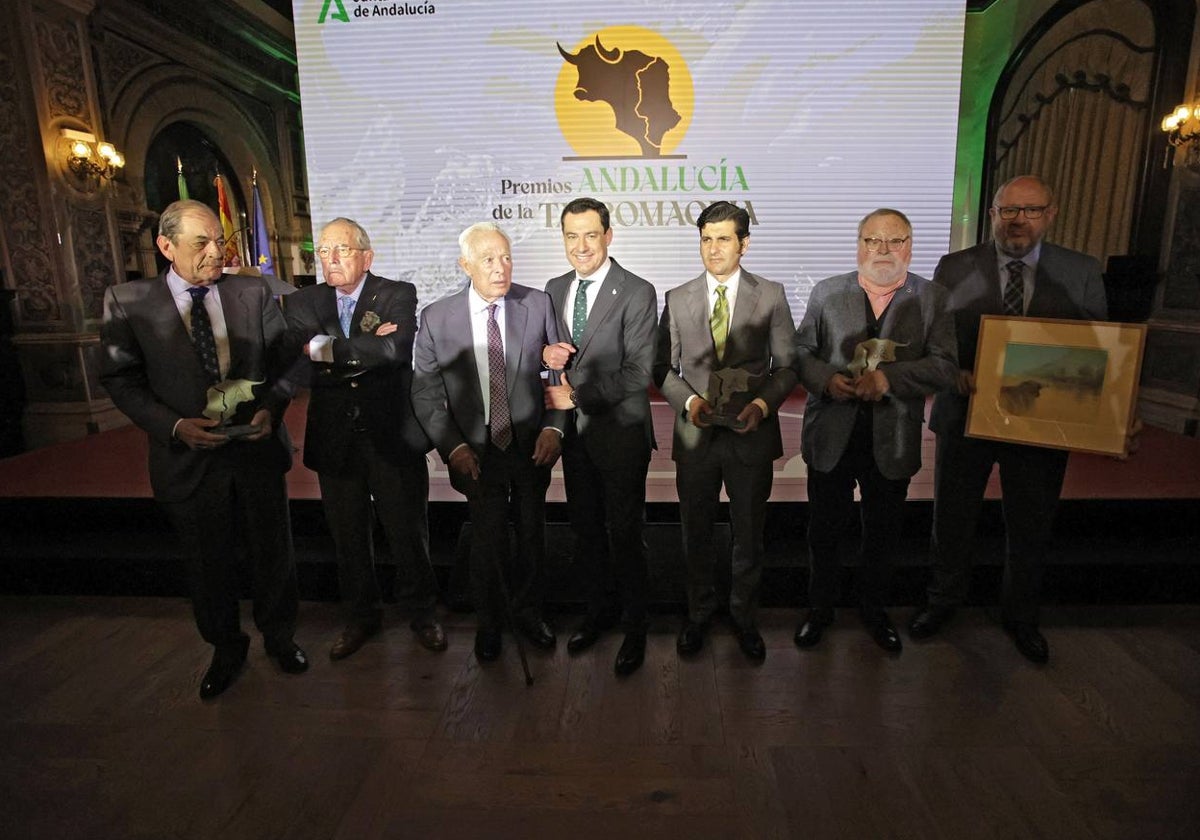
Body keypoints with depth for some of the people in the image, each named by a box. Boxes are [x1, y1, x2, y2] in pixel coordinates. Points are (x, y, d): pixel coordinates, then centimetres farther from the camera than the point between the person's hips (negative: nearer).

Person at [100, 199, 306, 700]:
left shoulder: (254, 294, -2)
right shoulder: (127, 302, -5)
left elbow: (283, 362, 3)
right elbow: (121, 381, -4)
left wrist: (272, 407, -15)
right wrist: (175, 426, -18)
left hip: (258, 449, 1)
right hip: (188, 458, 0)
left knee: (273, 552, 15)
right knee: (209, 565, 16)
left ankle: (279, 635, 39)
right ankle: (226, 648, 40)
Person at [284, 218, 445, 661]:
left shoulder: (398, 294, -3)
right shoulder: (303, 302, 6)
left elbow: (393, 349, -22)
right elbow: (302, 364, -10)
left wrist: (325, 348, -15)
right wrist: (367, 350, -17)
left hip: (393, 436, -3)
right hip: (334, 439, 3)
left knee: (408, 532, 9)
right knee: (348, 536, 15)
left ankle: (423, 612, 30)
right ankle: (361, 615, 36)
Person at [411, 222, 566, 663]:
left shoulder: (538, 304, -6)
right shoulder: (436, 317, -6)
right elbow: (425, 392, -2)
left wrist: (553, 427, -12)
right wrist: (453, 446, -11)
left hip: (532, 446, 1)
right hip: (477, 453, -1)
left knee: (532, 536, 17)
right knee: (486, 542, 11)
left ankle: (528, 612, 41)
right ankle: (487, 622, 36)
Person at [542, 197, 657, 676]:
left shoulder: (637, 294, -11)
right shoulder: (554, 290, 8)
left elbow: (639, 373, -18)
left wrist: (576, 396, -17)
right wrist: (546, 355, -7)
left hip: (620, 434, -5)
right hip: (574, 433, 6)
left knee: (624, 534, 5)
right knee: (586, 529, 17)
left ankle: (634, 627, 27)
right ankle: (600, 609, 39)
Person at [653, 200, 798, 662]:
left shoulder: (771, 296, 0)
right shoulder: (677, 299, 3)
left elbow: (787, 365, 1)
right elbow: (664, 368, 5)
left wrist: (763, 404, -15)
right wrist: (688, 401, -13)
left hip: (751, 434, -1)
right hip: (696, 434, 1)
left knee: (749, 535, 14)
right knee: (696, 534, 14)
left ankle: (744, 618, 36)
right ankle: (698, 613, 36)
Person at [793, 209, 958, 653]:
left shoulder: (931, 298, 0)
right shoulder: (827, 292, 2)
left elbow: (945, 366, -8)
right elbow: (801, 350, 2)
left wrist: (889, 378, -23)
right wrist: (826, 380, -17)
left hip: (893, 441, 1)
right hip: (831, 436, 0)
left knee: (882, 533, 17)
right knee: (824, 530, 12)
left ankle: (873, 609, 40)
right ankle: (820, 608, 34)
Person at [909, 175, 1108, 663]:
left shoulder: (1082, 274, 1)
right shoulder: (954, 268, -2)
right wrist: (956, 372, -19)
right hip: (966, 415, -1)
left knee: (1030, 529, 16)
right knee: (952, 519, 14)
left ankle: (1020, 616, 40)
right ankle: (943, 601, 37)